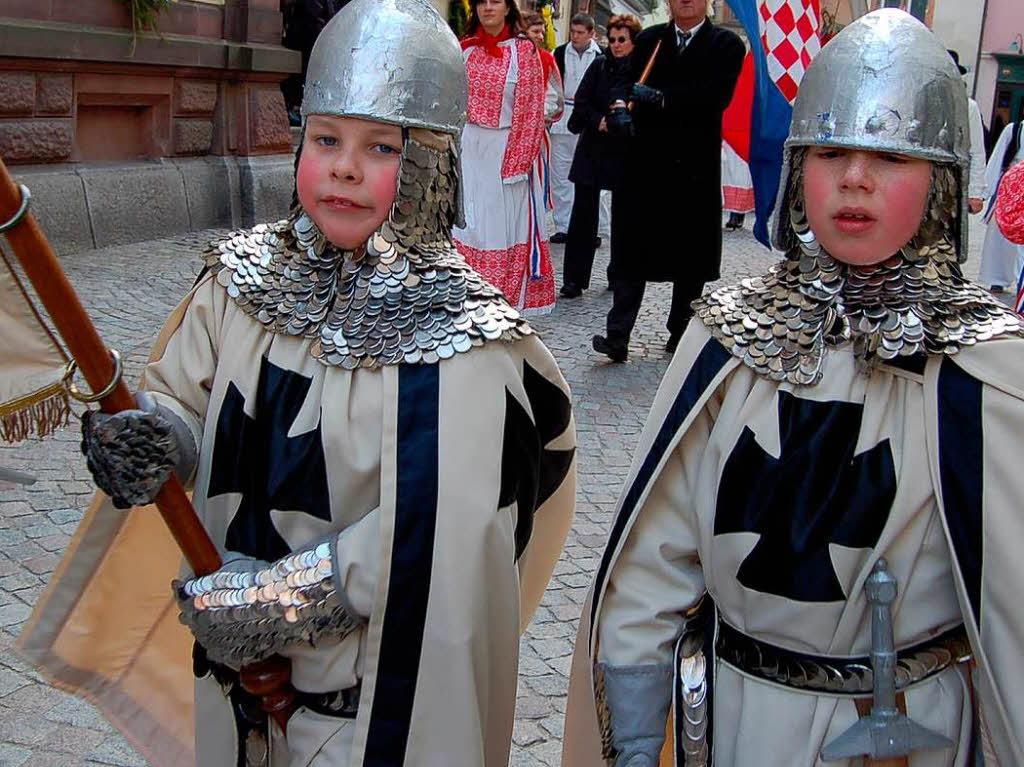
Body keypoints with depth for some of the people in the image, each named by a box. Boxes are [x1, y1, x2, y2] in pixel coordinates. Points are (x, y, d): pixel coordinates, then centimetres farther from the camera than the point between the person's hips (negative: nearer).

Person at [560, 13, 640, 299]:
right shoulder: (600, 65, 5)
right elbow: (581, 102, 1)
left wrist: (627, 111, -23)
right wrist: (600, 121, -14)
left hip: (626, 152, -1)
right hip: (592, 149, 1)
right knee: (583, 213, -2)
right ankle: (574, 279, 1)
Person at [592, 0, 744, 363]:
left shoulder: (727, 45, 1)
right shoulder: (649, 40, 10)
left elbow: (716, 96, -13)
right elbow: (633, 87, 6)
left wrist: (659, 98, -18)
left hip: (695, 170, -1)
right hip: (646, 166, 1)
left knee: (692, 255, 8)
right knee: (633, 251, -2)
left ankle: (681, 334, 21)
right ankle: (617, 336, -4)